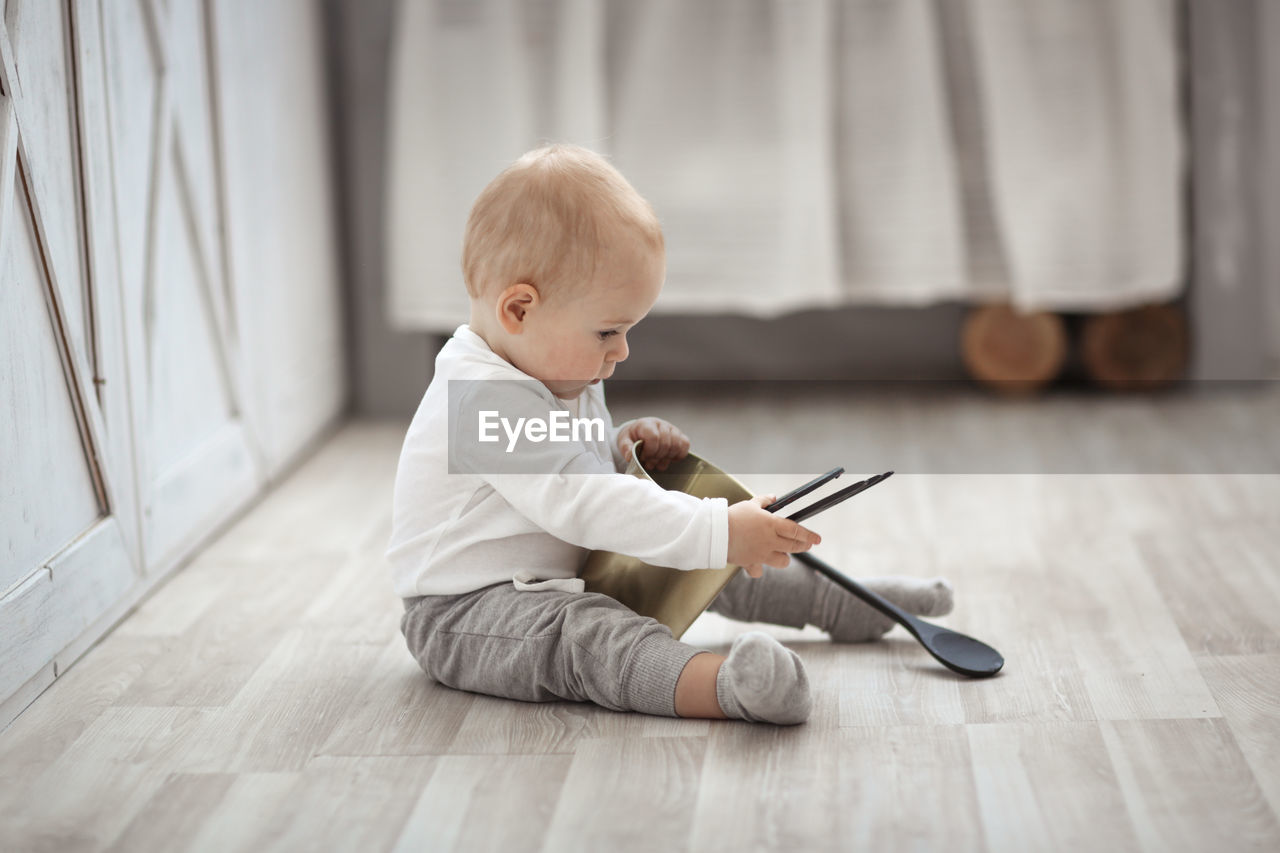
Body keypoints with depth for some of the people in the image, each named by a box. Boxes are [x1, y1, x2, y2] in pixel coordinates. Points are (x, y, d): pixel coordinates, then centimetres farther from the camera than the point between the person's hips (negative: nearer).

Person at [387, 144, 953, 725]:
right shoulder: (487, 402, -27)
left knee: (696, 564, 10)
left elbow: (581, 472, 25)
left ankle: (837, 602, 26)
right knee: (577, 630, -39)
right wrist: (719, 532, -36)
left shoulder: (556, 375, 9)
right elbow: (585, 505, -34)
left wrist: (624, 452, 2)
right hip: (466, 613, -11)